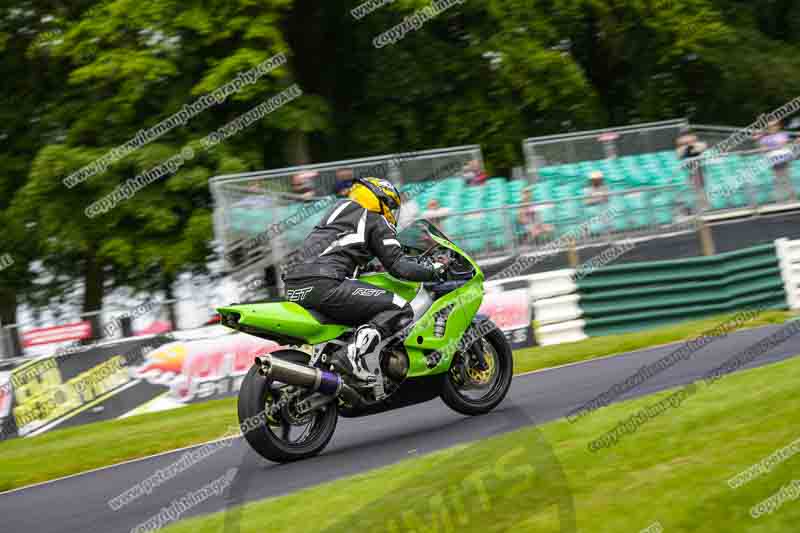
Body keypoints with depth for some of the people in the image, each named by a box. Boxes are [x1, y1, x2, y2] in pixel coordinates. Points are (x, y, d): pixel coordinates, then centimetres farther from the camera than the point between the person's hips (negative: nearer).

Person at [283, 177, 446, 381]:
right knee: (401, 310, -9)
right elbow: (398, 266, 1)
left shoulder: (340, 206, 31)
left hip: (292, 288, 9)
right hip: (324, 285, -9)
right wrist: (433, 271, 12)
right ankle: (353, 353, -26)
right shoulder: (378, 223, 10)